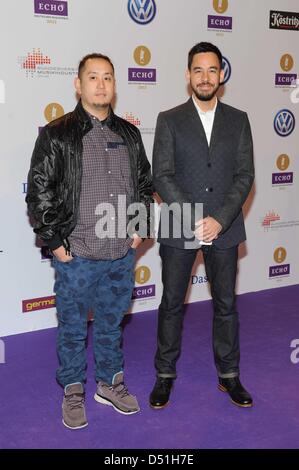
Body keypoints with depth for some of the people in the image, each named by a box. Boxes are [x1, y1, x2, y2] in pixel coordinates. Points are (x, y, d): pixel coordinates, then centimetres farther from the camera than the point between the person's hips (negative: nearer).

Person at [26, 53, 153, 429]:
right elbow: (39, 192, -6)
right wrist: (55, 241, -9)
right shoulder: (56, 135, -6)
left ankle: (110, 383, 36)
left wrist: (140, 229, 8)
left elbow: (144, 184, 16)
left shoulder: (129, 134, 8)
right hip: (76, 256, -4)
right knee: (73, 328, 10)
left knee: (111, 323, 18)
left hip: (122, 253, 4)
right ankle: (73, 393, 28)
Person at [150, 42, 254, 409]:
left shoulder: (238, 120, 6)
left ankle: (229, 375, 26)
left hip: (224, 228, 2)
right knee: (172, 304, 8)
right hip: (179, 229, -1)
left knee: (226, 304, 11)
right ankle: (165, 374, 24)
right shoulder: (169, 120, 0)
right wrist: (194, 220, -15)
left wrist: (220, 220, -13)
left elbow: (245, 175, 0)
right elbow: (161, 176, -7)